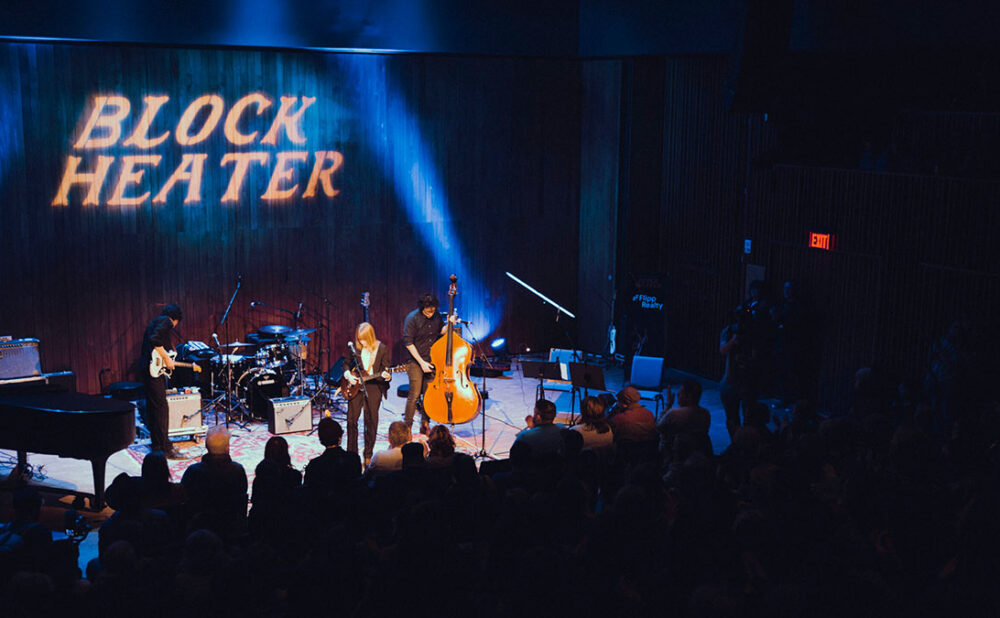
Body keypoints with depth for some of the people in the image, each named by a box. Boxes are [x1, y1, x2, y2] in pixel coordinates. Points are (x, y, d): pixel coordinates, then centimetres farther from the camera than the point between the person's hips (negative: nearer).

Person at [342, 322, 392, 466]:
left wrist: (386, 376, -24)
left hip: (374, 386, -2)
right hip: (355, 385, 2)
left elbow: (385, 370, -3)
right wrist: (348, 375, -2)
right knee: (351, 419, -1)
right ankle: (351, 452, 15)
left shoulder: (382, 349, -5)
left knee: (371, 421, 2)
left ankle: (368, 455, 14)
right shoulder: (355, 348, 1)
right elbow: (346, 363, 16)